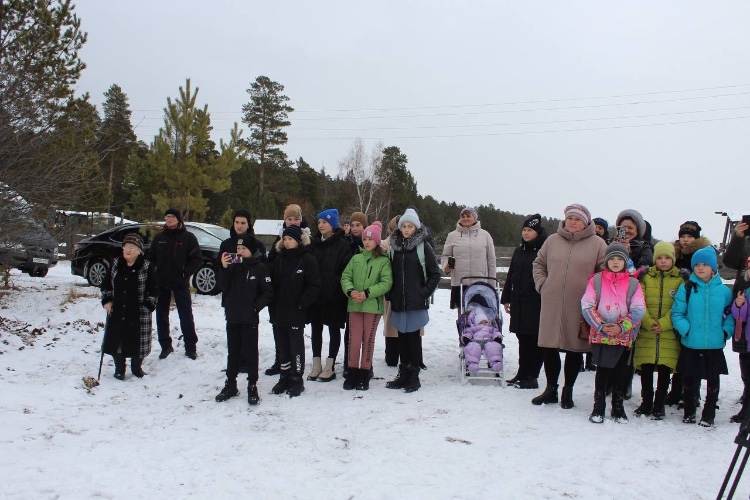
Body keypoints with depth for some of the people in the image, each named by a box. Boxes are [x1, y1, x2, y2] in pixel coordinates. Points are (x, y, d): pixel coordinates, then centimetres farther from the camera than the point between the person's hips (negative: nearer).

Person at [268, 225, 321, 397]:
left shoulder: (307, 260, -6)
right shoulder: (279, 260, 10)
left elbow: (314, 286, -10)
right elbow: (272, 284, 12)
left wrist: (301, 304, -15)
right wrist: (272, 306, 3)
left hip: (296, 313, -5)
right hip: (278, 312, 5)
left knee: (296, 346, 2)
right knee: (281, 346, 12)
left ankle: (297, 380, 12)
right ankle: (284, 378, 23)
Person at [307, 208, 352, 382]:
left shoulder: (342, 245, -6)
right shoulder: (315, 243, 9)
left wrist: (336, 285, -17)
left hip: (334, 296, -5)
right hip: (315, 294, 5)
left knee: (334, 329, 5)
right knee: (316, 328, 10)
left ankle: (329, 367, 12)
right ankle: (316, 365, 19)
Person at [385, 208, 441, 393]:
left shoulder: (423, 247, -4)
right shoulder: (395, 246, 9)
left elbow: (435, 273, -2)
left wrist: (425, 293, -9)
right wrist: (391, 294, 7)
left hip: (416, 302, -4)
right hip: (398, 301, 4)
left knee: (413, 336, 0)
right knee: (402, 337, 10)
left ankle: (414, 375, 9)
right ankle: (403, 373, 19)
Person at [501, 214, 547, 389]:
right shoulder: (519, 251, 15)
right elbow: (510, 276, 19)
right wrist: (506, 298, 17)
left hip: (536, 302, -6)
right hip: (518, 301, 6)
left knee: (534, 340, 0)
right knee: (522, 339, 12)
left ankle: (532, 376, 7)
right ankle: (522, 373, 20)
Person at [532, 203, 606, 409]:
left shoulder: (597, 243, -1)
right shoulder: (552, 240, 7)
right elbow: (539, 264, 18)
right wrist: (541, 284, 7)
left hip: (580, 307, -2)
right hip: (552, 304, 2)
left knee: (575, 350, 7)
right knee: (549, 348, 6)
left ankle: (568, 391, 23)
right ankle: (551, 389, 22)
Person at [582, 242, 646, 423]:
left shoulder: (633, 284, 2)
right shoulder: (596, 280, 0)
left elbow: (638, 310, -5)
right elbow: (587, 306, -6)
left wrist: (621, 326, -16)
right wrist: (601, 326, -16)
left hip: (624, 337, 1)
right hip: (600, 336, -1)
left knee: (620, 373, 10)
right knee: (602, 371, 4)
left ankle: (618, 408, 25)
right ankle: (598, 407, 17)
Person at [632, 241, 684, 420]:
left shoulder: (680, 279, 4)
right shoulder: (646, 277, 7)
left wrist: (663, 324, -15)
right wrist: (649, 322, -13)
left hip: (669, 334, -1)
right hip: (646, 333, 1)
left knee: (664, 370, 4)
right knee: (646, 370, 5)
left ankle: (659, 406, 17)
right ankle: (646, 402, 21)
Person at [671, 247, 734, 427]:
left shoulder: (724, 290, -2)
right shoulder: (686, 288, -4)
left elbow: (731, 314, 8)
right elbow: (677, 313, -3)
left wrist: (727, 331, -6)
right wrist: (686, 329, -16)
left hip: (715, 345, 0)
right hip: (690, 344, 0)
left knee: (712, 380, 11)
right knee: (688, 379, 12)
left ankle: (709, 415, 26)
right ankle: (689, 411, 30)